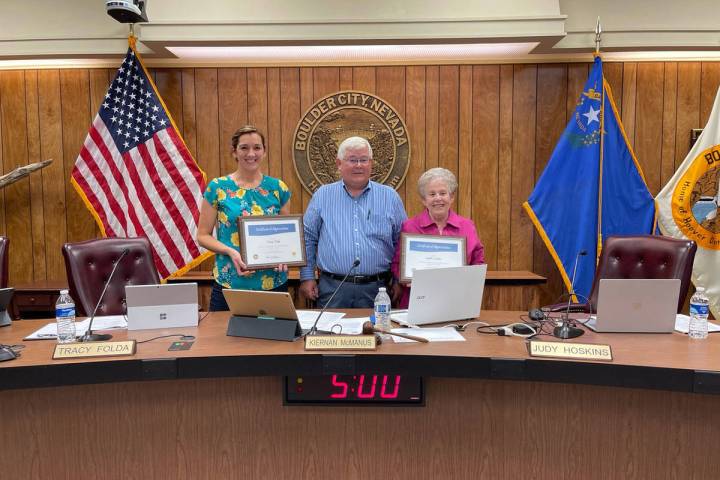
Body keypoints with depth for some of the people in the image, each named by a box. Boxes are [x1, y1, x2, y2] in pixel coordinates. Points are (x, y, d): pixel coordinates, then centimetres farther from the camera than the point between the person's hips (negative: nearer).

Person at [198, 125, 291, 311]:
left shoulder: (278, 188, 3)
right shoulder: (218, 188, -2)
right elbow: (203, 235, 1)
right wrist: (231, 252, -16)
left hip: (274, 281, 2)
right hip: (230, 283, -1)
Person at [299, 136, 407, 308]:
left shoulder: (390, 196, 6)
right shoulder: (322, 195, 6)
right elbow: (307, 238, 9)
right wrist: (307, 277, 4)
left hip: (376, 288, 1)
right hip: (332, 287, 0)